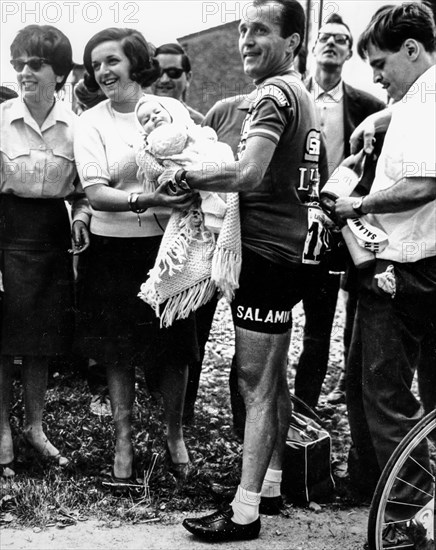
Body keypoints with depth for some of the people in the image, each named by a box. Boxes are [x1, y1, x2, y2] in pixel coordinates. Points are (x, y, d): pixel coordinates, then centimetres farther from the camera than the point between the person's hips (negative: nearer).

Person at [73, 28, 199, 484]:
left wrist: (185, 188, -16)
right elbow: (95, 193, -11)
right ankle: (123, 439, 21)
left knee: (174, 348, 6)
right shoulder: (90, 123, -1)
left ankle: (174, 435, 25)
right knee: (118, 352, 6)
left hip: (169, 244, 1)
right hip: (115, 247, 0)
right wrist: (144, 201, -28)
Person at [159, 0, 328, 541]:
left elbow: (248, 173, -29)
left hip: (268, 252, -10)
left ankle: (245, 511, -3)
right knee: (272, 376, 17)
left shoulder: (273, 94, -15)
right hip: (290, 248, 10)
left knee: (255, 381, -8)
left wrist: (184, 175, -17)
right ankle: (272, 481, 28)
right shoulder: (300, 92, 15)